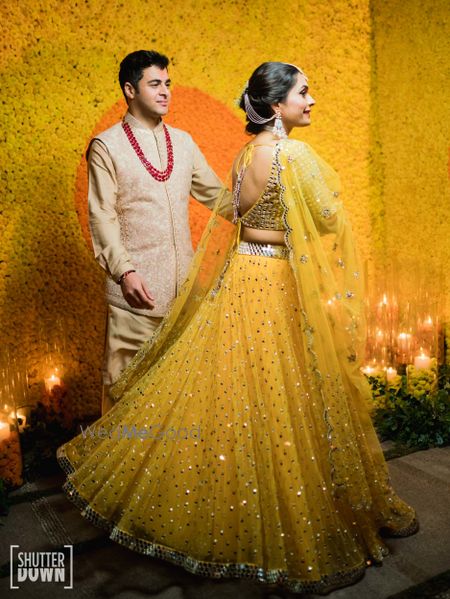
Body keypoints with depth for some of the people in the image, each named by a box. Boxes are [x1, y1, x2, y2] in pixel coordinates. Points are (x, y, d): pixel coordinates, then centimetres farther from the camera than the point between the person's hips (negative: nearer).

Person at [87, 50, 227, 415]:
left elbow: (214, 193, 17)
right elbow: (102, 217, -7)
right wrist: (124, 270, -17)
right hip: (136, 283, -5)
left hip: (183, 280, 5)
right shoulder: (106, 146, -1)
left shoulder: (182, 141, 13)